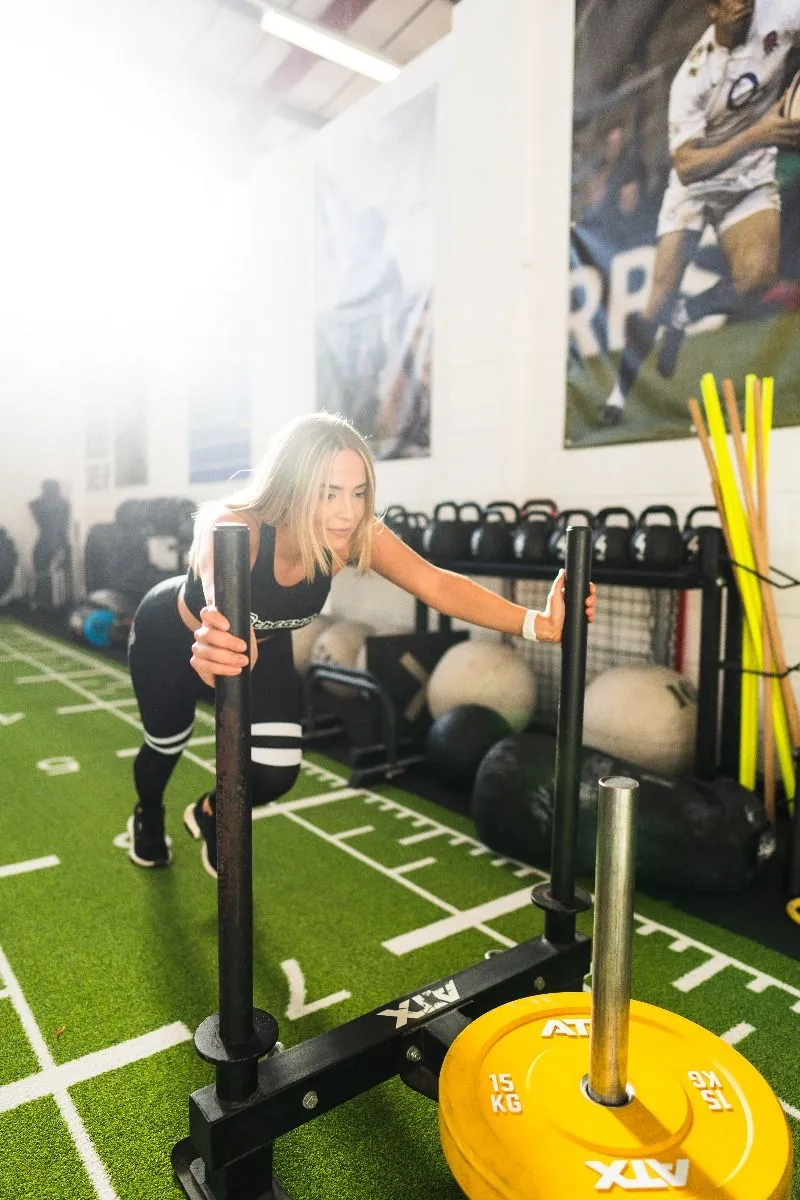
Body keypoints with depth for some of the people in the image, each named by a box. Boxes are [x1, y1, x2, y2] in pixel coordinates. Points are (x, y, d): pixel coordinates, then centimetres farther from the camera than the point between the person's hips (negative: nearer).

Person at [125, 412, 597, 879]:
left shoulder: (355, 533, -32)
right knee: (167, 743, 19)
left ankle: (211, 814, 31)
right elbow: (220, 598, -63)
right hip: (173, 634, -3)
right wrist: (222, 642, -86)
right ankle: (148, 816, 58)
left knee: (275, 772, -7)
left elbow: (435, 583, -40)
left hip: (264, 644, 3)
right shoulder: (234, 526, -44)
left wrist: (538, 623, -52)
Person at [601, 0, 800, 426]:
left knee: (756, 275, -27)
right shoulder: (692, 77, -19)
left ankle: (684, 316, 1)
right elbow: (686, 165, -23)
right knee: (661, 295, -8)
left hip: (751, 180, 2)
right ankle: (622, 387, 8)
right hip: (693, 185, -2)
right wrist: (756, 134, -29)